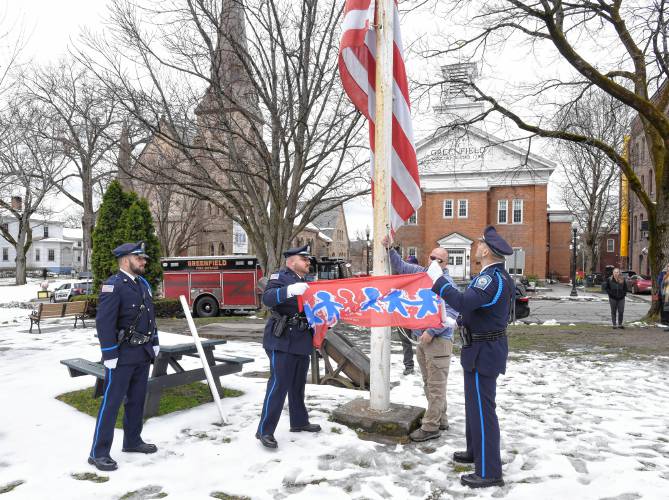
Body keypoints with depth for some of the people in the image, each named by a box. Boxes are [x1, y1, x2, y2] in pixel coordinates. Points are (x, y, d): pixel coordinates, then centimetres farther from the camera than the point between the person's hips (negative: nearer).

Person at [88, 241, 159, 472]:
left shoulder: (143, 284, 10)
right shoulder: (113, 285, -16)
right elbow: (104, 322, -20)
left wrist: (154, 343, 14)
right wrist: (109, 355, -21)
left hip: (143, 354, 8)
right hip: (122, 355, -8)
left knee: (136, 400, 17)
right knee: (111, 403, -1)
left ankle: (132, 441, 31)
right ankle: (98, 453, 9)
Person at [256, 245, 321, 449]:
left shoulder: (306, 282, 17)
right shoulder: (281, 276, -7)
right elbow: (267, 297, -25)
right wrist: (289, 290, -39)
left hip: (302, 342, 8)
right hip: (282, 341, -8)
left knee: (298, 384, 17)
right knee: (279, 384, -9)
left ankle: (299, 421, 30)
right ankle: (265, 430, -2)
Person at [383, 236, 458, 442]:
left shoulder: (447, 283, -12)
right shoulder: (421, 273, 10)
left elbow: (451, 313, -18)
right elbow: (400, 266, 21)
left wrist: (432, 332, -20)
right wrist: (389, 249, 8)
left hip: (439, 341, -8)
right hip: (422, 339, 8)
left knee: (436, 386, -2)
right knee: (429, 384, 17)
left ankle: (431, 427, 4)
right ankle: (440, 419, 30)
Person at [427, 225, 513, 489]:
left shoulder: (493, 279, -23)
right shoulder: (497, 276, 11)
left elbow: (463, 302, -35)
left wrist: (438, 280, -27)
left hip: (483, 352, -11)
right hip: (485, 348, 11)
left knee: (482, 409, -2)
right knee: (475, 403, 23)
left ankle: (489, 472, 9)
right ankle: (476, 451, 39)